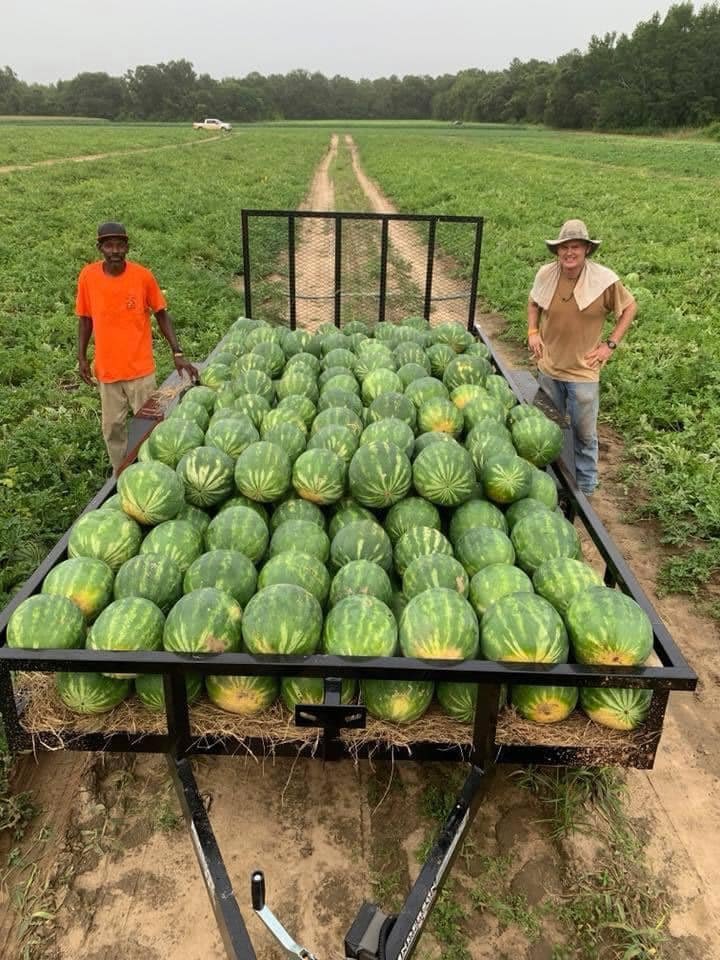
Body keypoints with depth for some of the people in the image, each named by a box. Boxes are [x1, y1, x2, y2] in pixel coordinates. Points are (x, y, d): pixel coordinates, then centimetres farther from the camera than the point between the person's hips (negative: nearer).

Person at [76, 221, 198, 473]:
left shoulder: (143, 276, -11)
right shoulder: (88, 276, -7)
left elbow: (161, 314, 0)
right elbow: (85, 318, 5)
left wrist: (177, 353, -7)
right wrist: (82, 357, 0)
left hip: (140, 367, -2)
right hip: (107, 369, 2)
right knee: (112, 428, 12)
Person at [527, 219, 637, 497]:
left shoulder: (604, 280, -17)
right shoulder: (546, 274, -9)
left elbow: (630, 308, -2)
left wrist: (610, 344, -8)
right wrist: (533, 332, 0)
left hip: (583, 370, -3)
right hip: (549, 367, 3)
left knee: (584, 433, 7)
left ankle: (585, 487, 25)